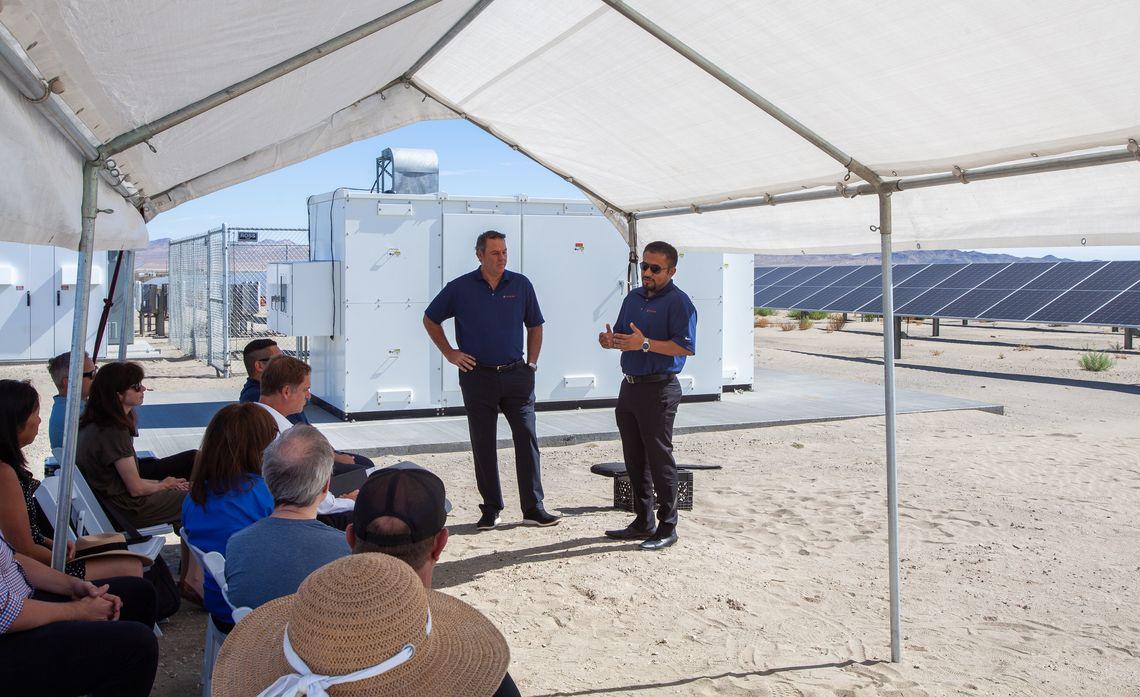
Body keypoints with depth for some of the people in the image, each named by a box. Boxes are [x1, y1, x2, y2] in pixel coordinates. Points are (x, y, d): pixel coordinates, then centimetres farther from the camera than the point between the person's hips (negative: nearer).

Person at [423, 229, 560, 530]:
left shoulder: (521, 285, 4)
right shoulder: (460, 288, 0)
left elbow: (535, 326, 15)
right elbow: (431, 319, 12)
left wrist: (532, 363, 8)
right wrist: (450, 353, 5)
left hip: (516, 375, 1)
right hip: (478, 377, -1)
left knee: (527, 439, -2)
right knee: (483, 446, 5)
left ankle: (533, 507, 5)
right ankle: (491, 509, 16)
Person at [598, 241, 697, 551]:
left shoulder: (678, 302, -9)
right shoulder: (633, 297, 16)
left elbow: (686, 346, -19)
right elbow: (621, 336, 23)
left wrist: (645, 344, -26)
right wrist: (610, 340, -1)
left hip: (659, 389, -8)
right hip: (630, 386, 8)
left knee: (659, 459, -4)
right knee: (634, 459, 13)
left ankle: (667, 528, 6)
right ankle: (643, 522, 24)